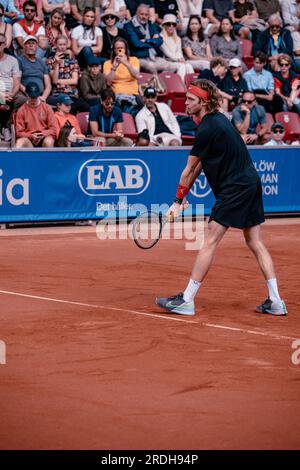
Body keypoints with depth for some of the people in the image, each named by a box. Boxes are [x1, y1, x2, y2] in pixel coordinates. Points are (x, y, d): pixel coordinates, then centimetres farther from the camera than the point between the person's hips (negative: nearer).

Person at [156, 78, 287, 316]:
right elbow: (199, 164, 16)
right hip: (252, 183, 10)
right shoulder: (218, 119, 13)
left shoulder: (208, 130, -17)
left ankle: (187, 300, -5)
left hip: (234, 188, -10)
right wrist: (184, 194, 15)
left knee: (211, 242, -7)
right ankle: (276, 302, 10)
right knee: (255, 243, 10)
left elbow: (189, 169, -9)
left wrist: (178, 201, -2)